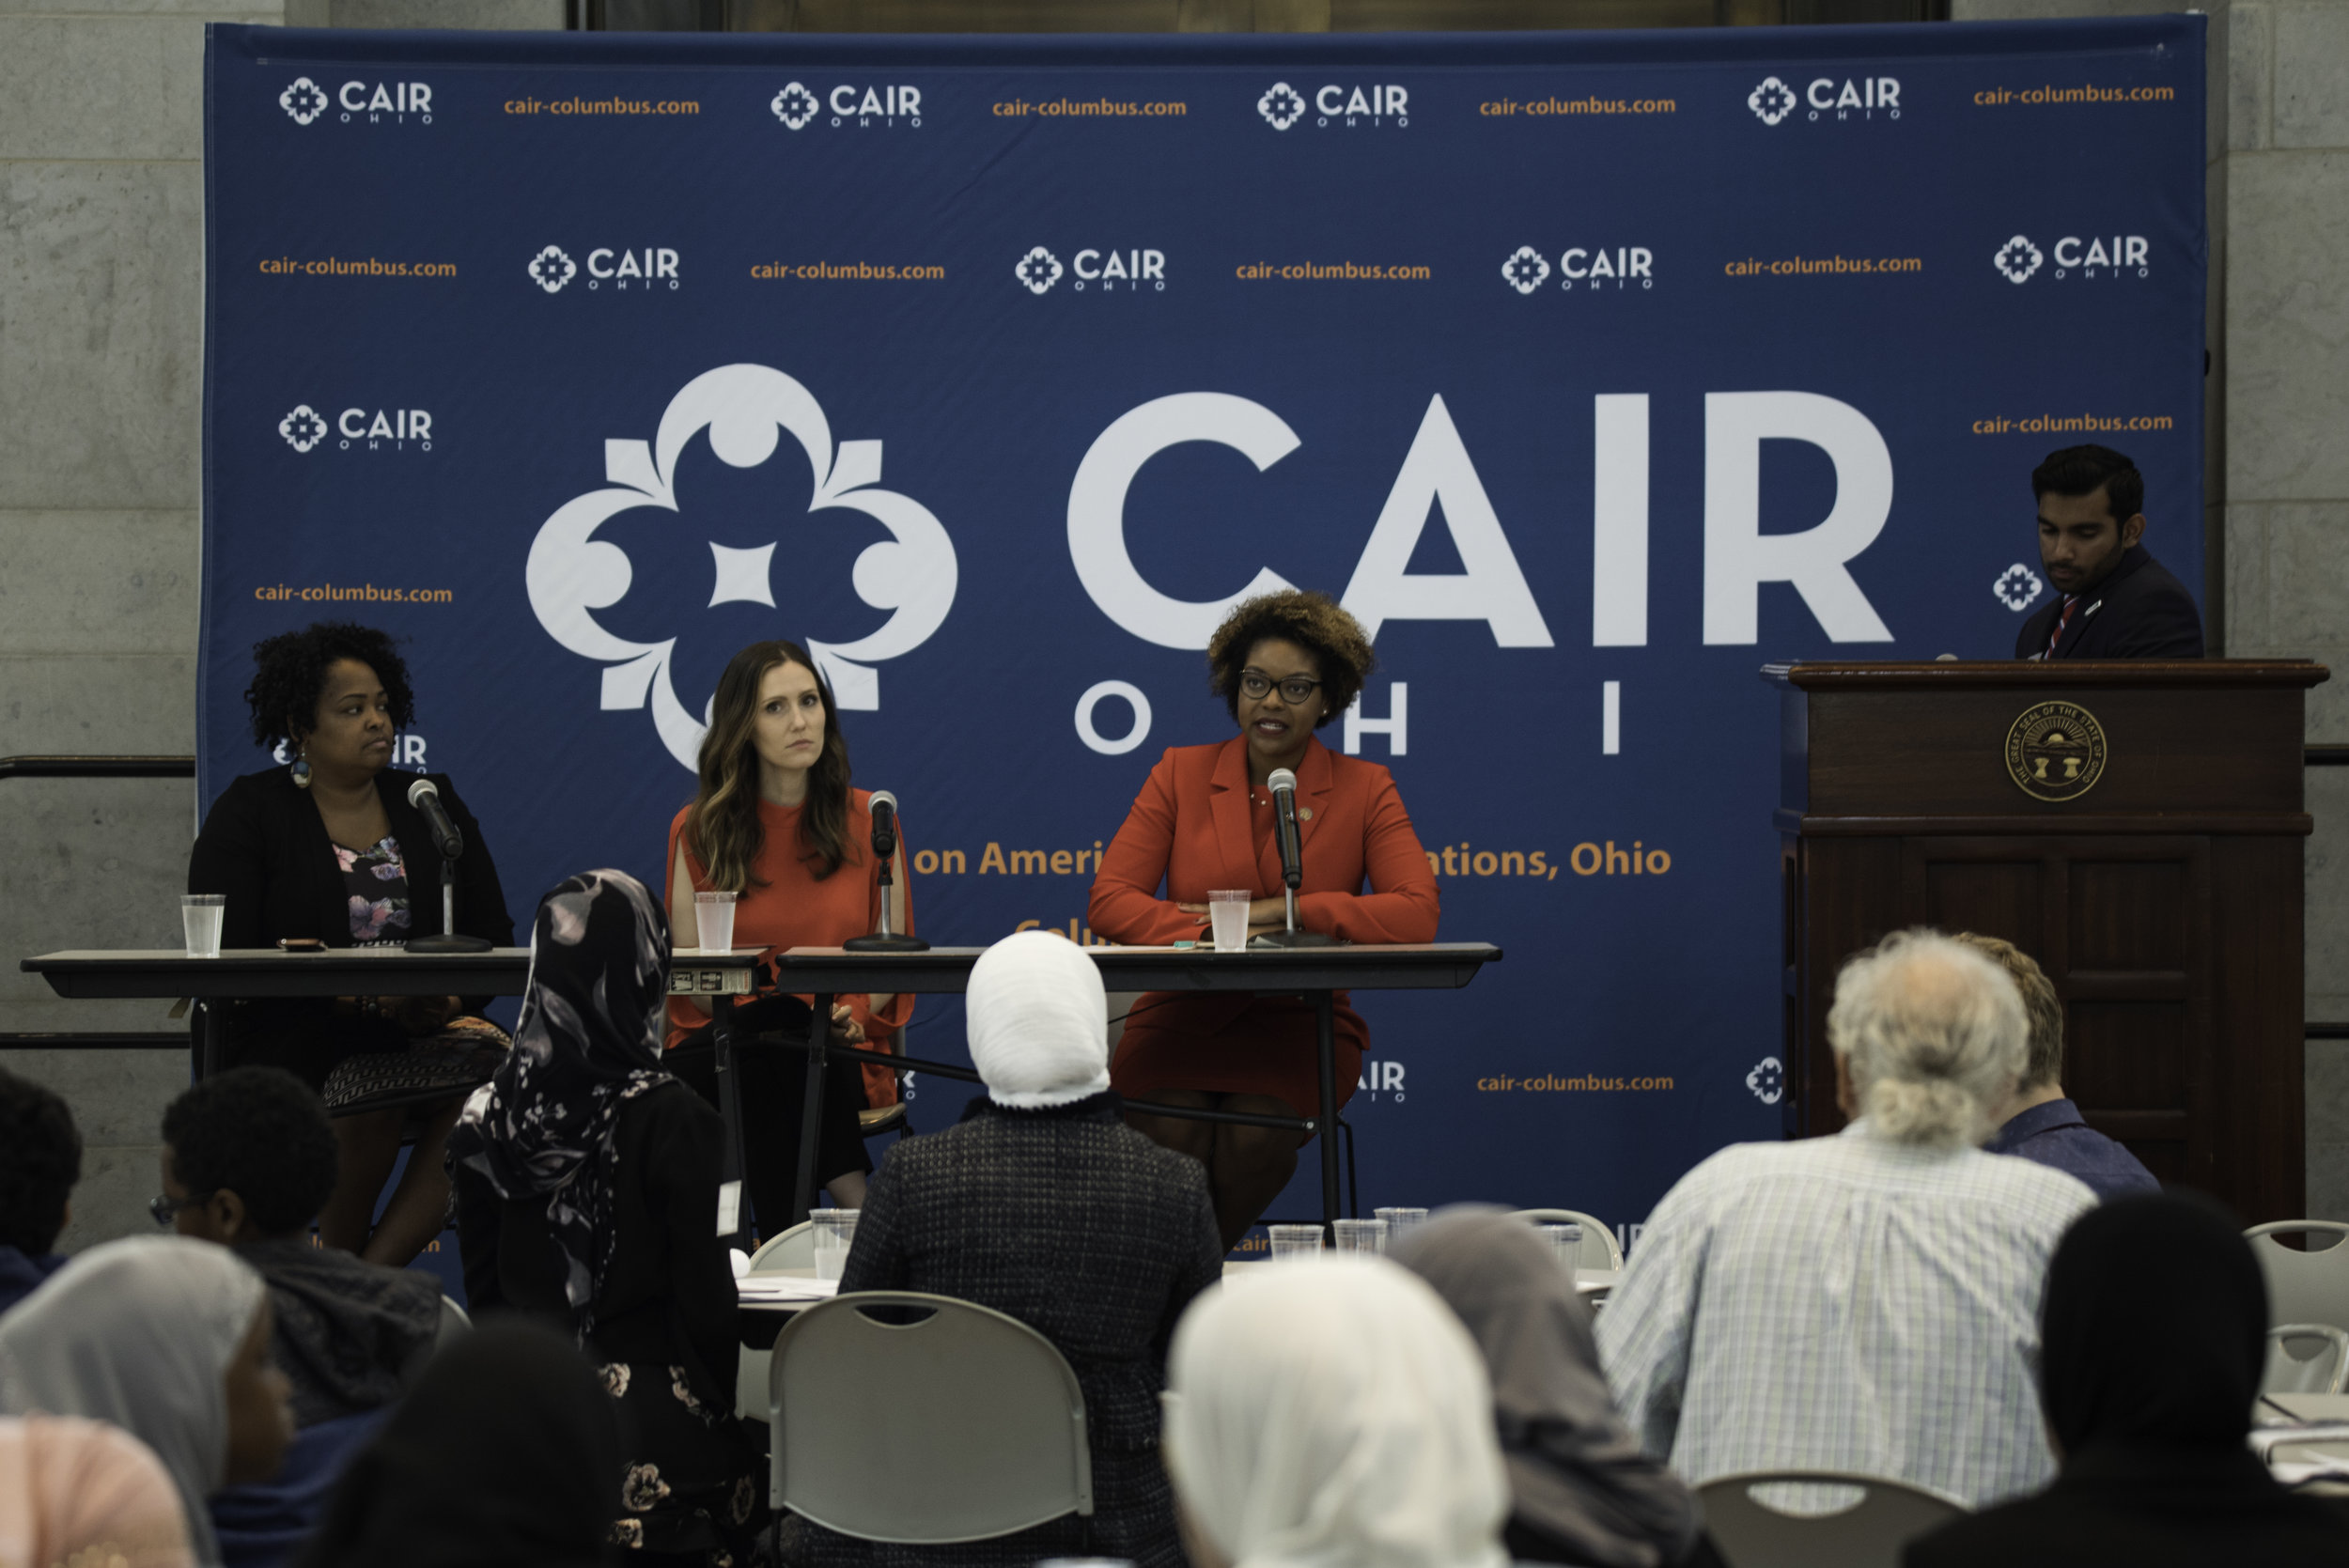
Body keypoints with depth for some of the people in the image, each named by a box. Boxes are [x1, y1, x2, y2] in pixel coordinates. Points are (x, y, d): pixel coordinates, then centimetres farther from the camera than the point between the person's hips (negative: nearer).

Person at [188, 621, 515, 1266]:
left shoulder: (431, 803, 15)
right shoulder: (248, 814, 2)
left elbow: (493, 936, 12)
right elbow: (225, 959, -9)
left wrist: (452, 999, -13)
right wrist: (360, 996, -21)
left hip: (425, 1029, 4)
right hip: (293, 1038, -4)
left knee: (491, 1060, -29)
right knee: (371, 1090, -36)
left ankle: (370, 1274, -28)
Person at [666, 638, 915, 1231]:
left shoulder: (867, 821, 9)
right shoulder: (699, 831, 7)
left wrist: (854, 1013, -13)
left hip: (842, 1053, 0)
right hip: (723, 1043, 0)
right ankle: (859, 1202, -29)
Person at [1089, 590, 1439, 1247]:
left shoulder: (1364, 790, 7)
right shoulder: (1181, 774, 10)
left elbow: (1416, 915, -8)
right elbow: (1110, 900, 1)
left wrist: (1281, 912, -16)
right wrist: (1209, 935, -17)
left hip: (1300, 1024, 0)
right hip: (1181, 1017, 1)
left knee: (1256, 1137, -32)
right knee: (1174, 1137, -31)